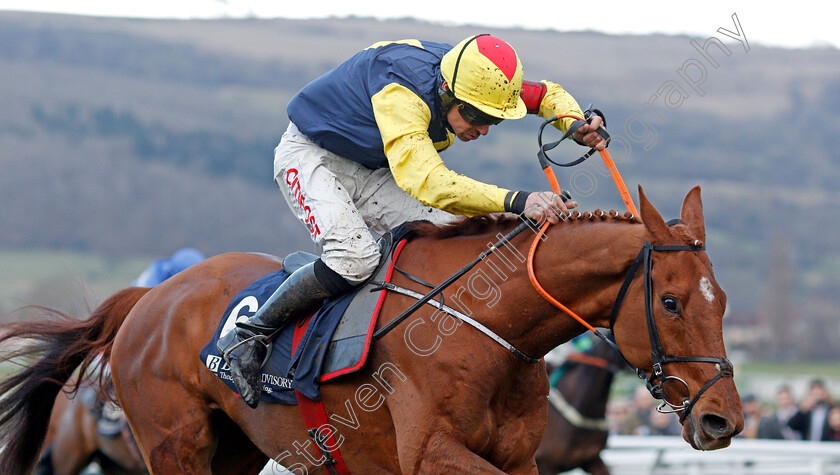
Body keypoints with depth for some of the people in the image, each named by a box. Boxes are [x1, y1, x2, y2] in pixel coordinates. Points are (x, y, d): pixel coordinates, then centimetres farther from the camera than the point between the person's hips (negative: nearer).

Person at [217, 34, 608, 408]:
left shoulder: (473, 84, -15)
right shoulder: (400, 93, -39)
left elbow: (548, 95, 3)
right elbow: (426, 182, -53)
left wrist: (576, 127, -20)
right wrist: (516, 201, -60)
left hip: (372, 173, 8)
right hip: (310, 157, -8)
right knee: (354, 258, -30)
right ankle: (248, 336, -15)